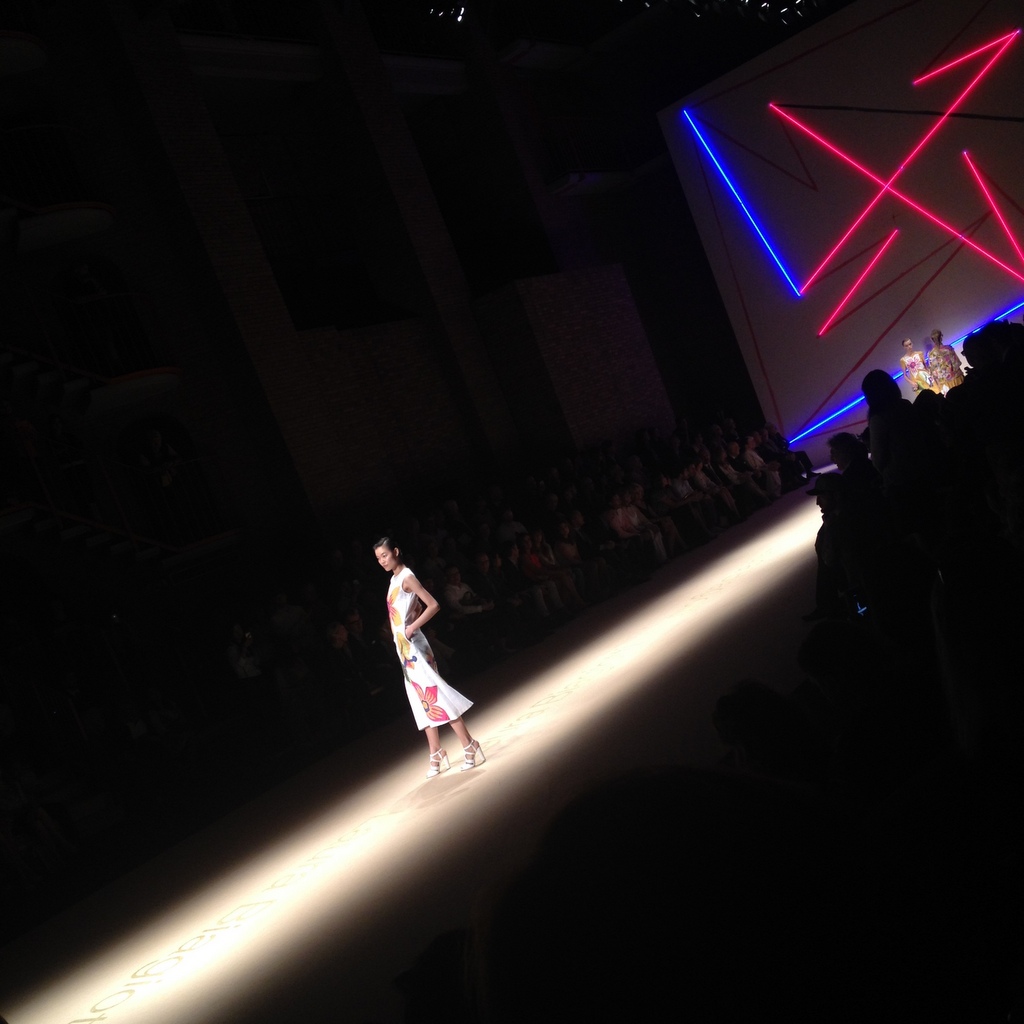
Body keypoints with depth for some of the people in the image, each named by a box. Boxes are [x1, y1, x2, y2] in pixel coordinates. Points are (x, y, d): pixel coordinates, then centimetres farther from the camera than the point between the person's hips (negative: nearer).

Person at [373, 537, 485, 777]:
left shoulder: (406, 577, -13)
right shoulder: (395, 579, 13)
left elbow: (434, 605, -21)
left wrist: (412, 627, -20)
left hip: (413, 646, -9)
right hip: (403, 648, 9)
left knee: (434, 694, -10)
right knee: (423, 701, 10)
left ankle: (469, 747, -7)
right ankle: (436, 755, 15)